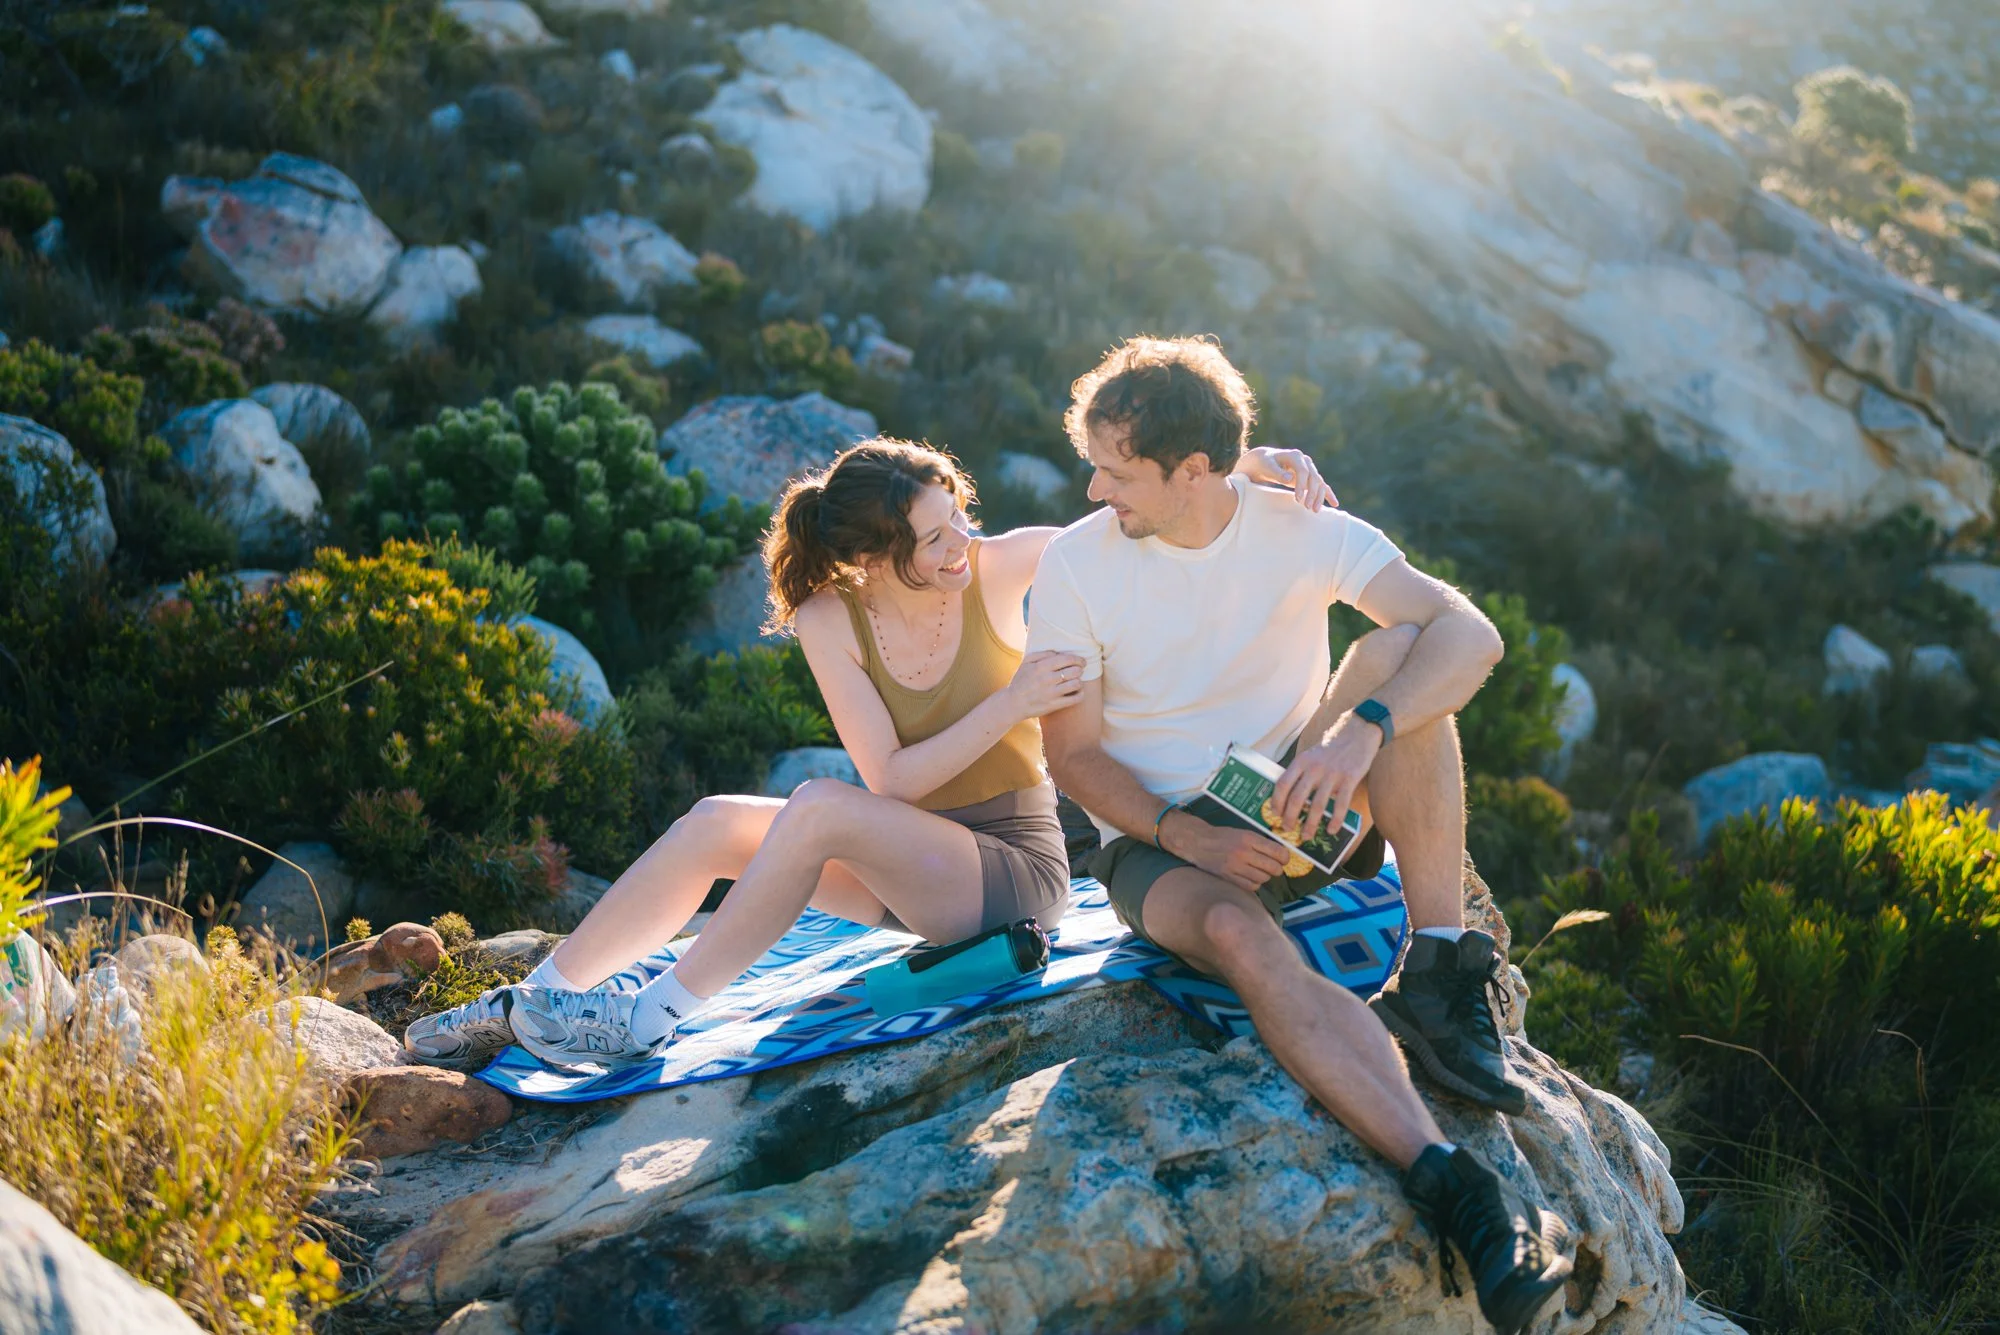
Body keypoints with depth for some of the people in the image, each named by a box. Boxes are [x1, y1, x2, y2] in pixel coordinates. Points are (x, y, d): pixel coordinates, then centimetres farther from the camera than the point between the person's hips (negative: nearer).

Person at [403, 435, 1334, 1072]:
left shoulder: (996, 570, -12)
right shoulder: (831, 622, -9)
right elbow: (891, 779, -15)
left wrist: (1250, 464, -26)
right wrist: (1009, 705, -27)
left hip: (1013, 866, -3)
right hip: (907, 857, 3)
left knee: (819, 809, -30)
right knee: (717, 824, -18)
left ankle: (648, 1022, -22)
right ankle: (533, 1006, -7)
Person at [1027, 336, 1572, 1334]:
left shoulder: (1301, 530, -8)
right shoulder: (1074, 566, -8)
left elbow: (1471, 633, -21)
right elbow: (1072, 753, -4)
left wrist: (1363, 730, -39)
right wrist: (1186, 834, -22)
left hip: (1303, 814, 2)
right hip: (1157, 841, -2)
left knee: (1398, 657, -25)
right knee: (1240, 935, -38)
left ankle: (1438, 971, -28)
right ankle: (1455, 1188, -48)